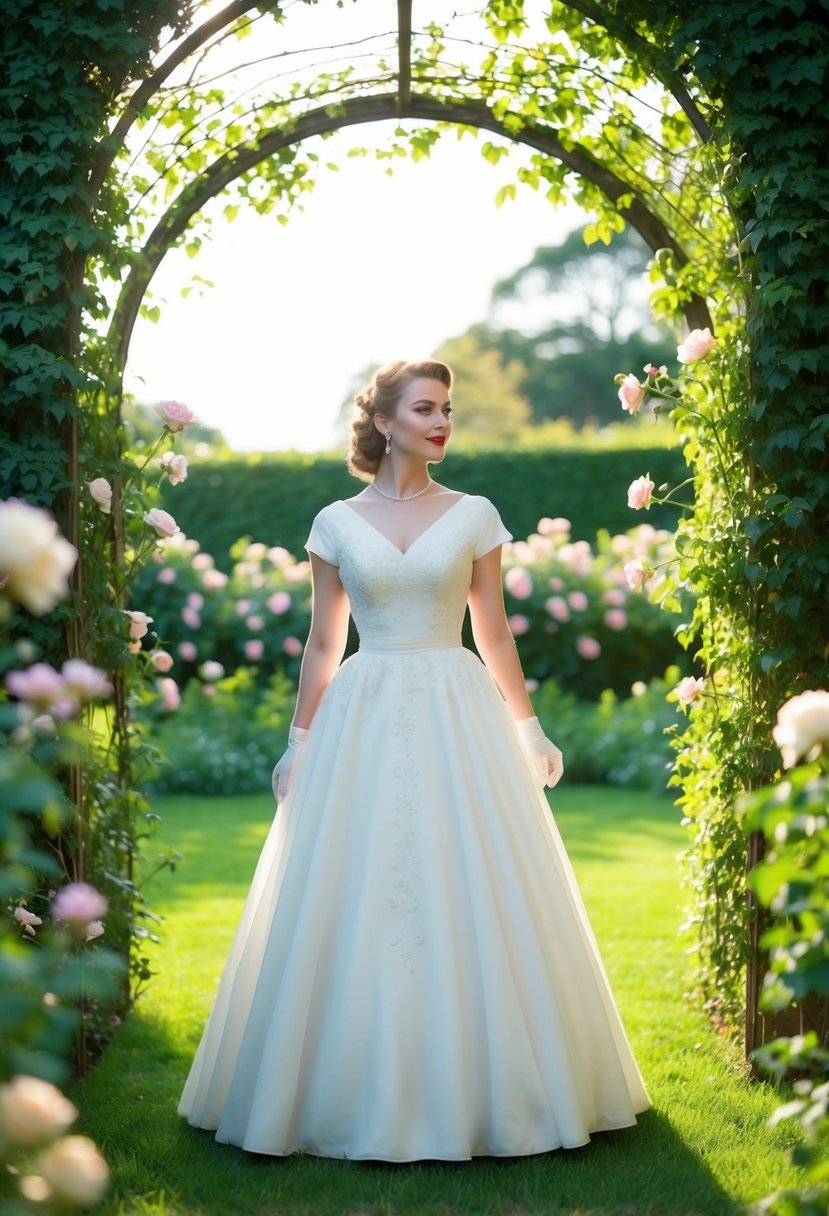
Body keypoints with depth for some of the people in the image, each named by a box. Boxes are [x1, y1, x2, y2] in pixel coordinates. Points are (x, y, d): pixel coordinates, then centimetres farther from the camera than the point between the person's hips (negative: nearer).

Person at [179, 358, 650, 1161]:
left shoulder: (474, 516, 5)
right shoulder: (337, 523, 5)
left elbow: (494, 634, 9)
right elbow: (322, 644, 8)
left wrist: (528, 730, 7)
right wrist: (299, 742, 7)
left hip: (459, 718, 0)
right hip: (363, 719, 0)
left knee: (474, 899, -1)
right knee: (350, 905, 0)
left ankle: (472, 1087, 12)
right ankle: (363, 1091, 13)